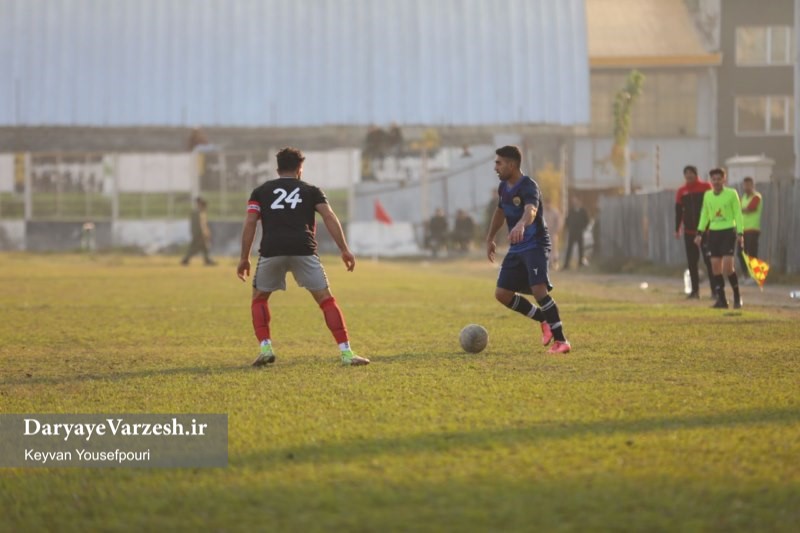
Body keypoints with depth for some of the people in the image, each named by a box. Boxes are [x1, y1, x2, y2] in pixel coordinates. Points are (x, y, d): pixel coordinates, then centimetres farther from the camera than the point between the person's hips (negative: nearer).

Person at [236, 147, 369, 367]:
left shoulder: (261, 191, 21)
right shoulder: (311, 191, 19)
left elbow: (250, 223, 9)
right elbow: (330, 218, 6)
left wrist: (244, 258, 10)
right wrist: (345, 250, 5)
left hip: (271, 251, 1)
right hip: (303, 250, -1)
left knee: (259, 299, 21)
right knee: (326, 299, 6)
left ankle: (265, 348, 5)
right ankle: (346, 353, -3)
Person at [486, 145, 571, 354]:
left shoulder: (528, 186, -19)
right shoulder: (503, 187, 7)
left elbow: (531, 210, -41)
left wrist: (521, 225, -63)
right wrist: (490, 239, 34)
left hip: (535, 245, -9)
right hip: (516, 249, 9)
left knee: (539, 289, -25)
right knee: (502, 294, 3)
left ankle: (561, 341, -19)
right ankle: (544, 320, 19)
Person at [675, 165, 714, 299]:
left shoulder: (706, 187, -2)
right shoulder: (682, 191, 8)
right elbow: (678, 211, 11)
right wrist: (677, 229, 7)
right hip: (689, 231, 4)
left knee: (709, 260, -5)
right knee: (692, 262, 3)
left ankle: (715, 290, -2)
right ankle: (695, 290, 9)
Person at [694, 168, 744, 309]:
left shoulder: (732, 194, -3)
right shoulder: (707, 195, 10)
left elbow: (738, 214, -3)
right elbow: (704, 214, 18)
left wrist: (739, 233, -10)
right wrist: (699, 233, 12)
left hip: (728, 231, -5)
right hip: (713, 232, 5)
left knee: (728, 267, -12)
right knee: (715, 267, 1)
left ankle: (737, 296, 2)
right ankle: (721, 299, 7)